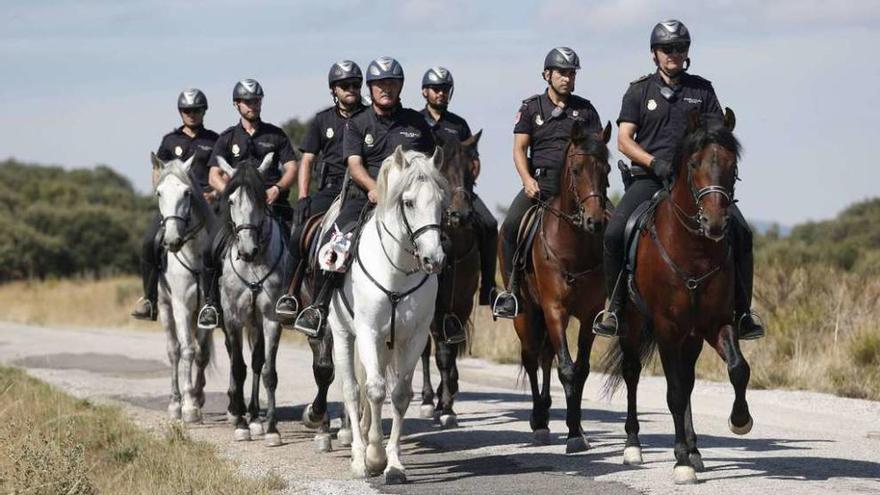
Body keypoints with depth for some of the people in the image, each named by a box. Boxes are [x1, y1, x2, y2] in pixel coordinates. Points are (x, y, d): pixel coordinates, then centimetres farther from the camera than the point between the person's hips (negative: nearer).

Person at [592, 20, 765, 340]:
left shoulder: (702, 90, 13)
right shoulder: (639, 91, 9)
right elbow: (624, 141, 2)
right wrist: (655, 162, -16)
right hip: (650, 178, -1)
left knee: (740, 232, -18)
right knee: (614, 233, -24)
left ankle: (742, 313, -8)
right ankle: (614, 307, -7)